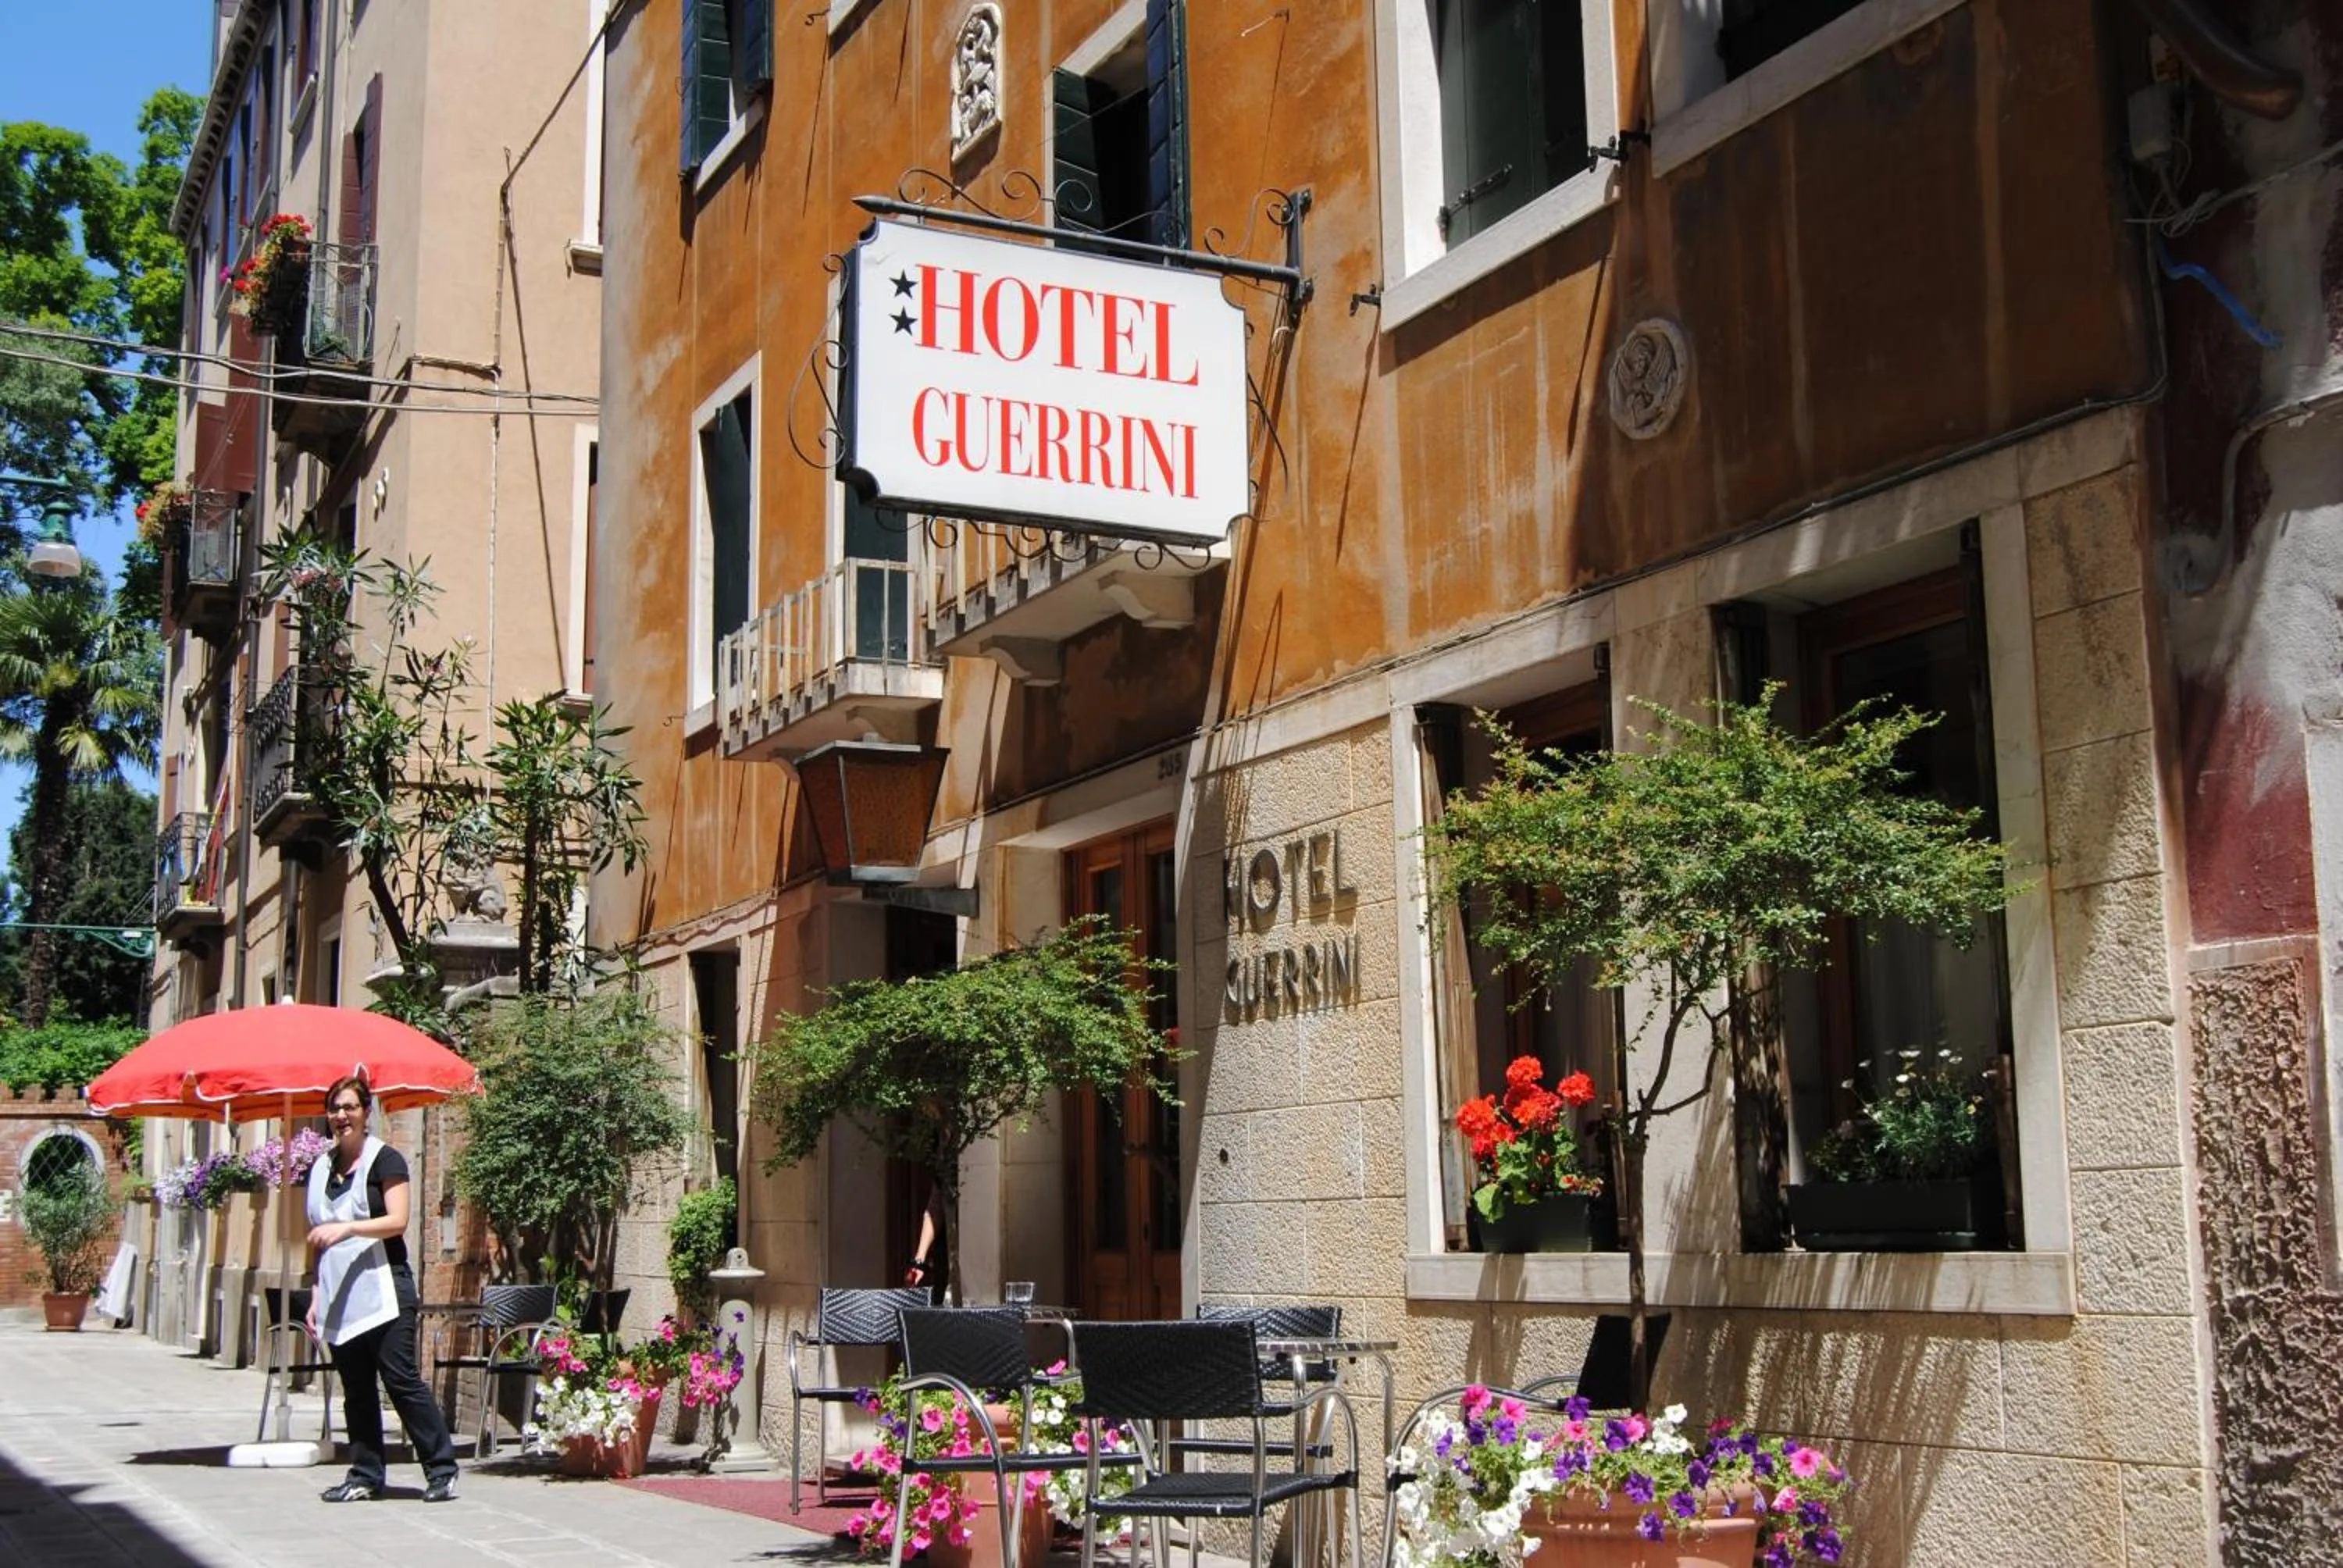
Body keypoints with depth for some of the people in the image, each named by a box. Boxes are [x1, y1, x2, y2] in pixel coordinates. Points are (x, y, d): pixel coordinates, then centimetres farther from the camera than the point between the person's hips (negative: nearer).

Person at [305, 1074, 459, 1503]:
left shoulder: (384, 1159, -2)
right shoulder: (321, 1168, 17)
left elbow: (397, 1221, -12)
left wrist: (347, 1227, -24)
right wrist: (316, 1298, 18)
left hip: (382, 1288, -6)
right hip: (339, 1298, 6)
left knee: (401, 1379, -9)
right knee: (356, 1389, 7)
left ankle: (442, 1469, -5)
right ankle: (365, 1475, 13)